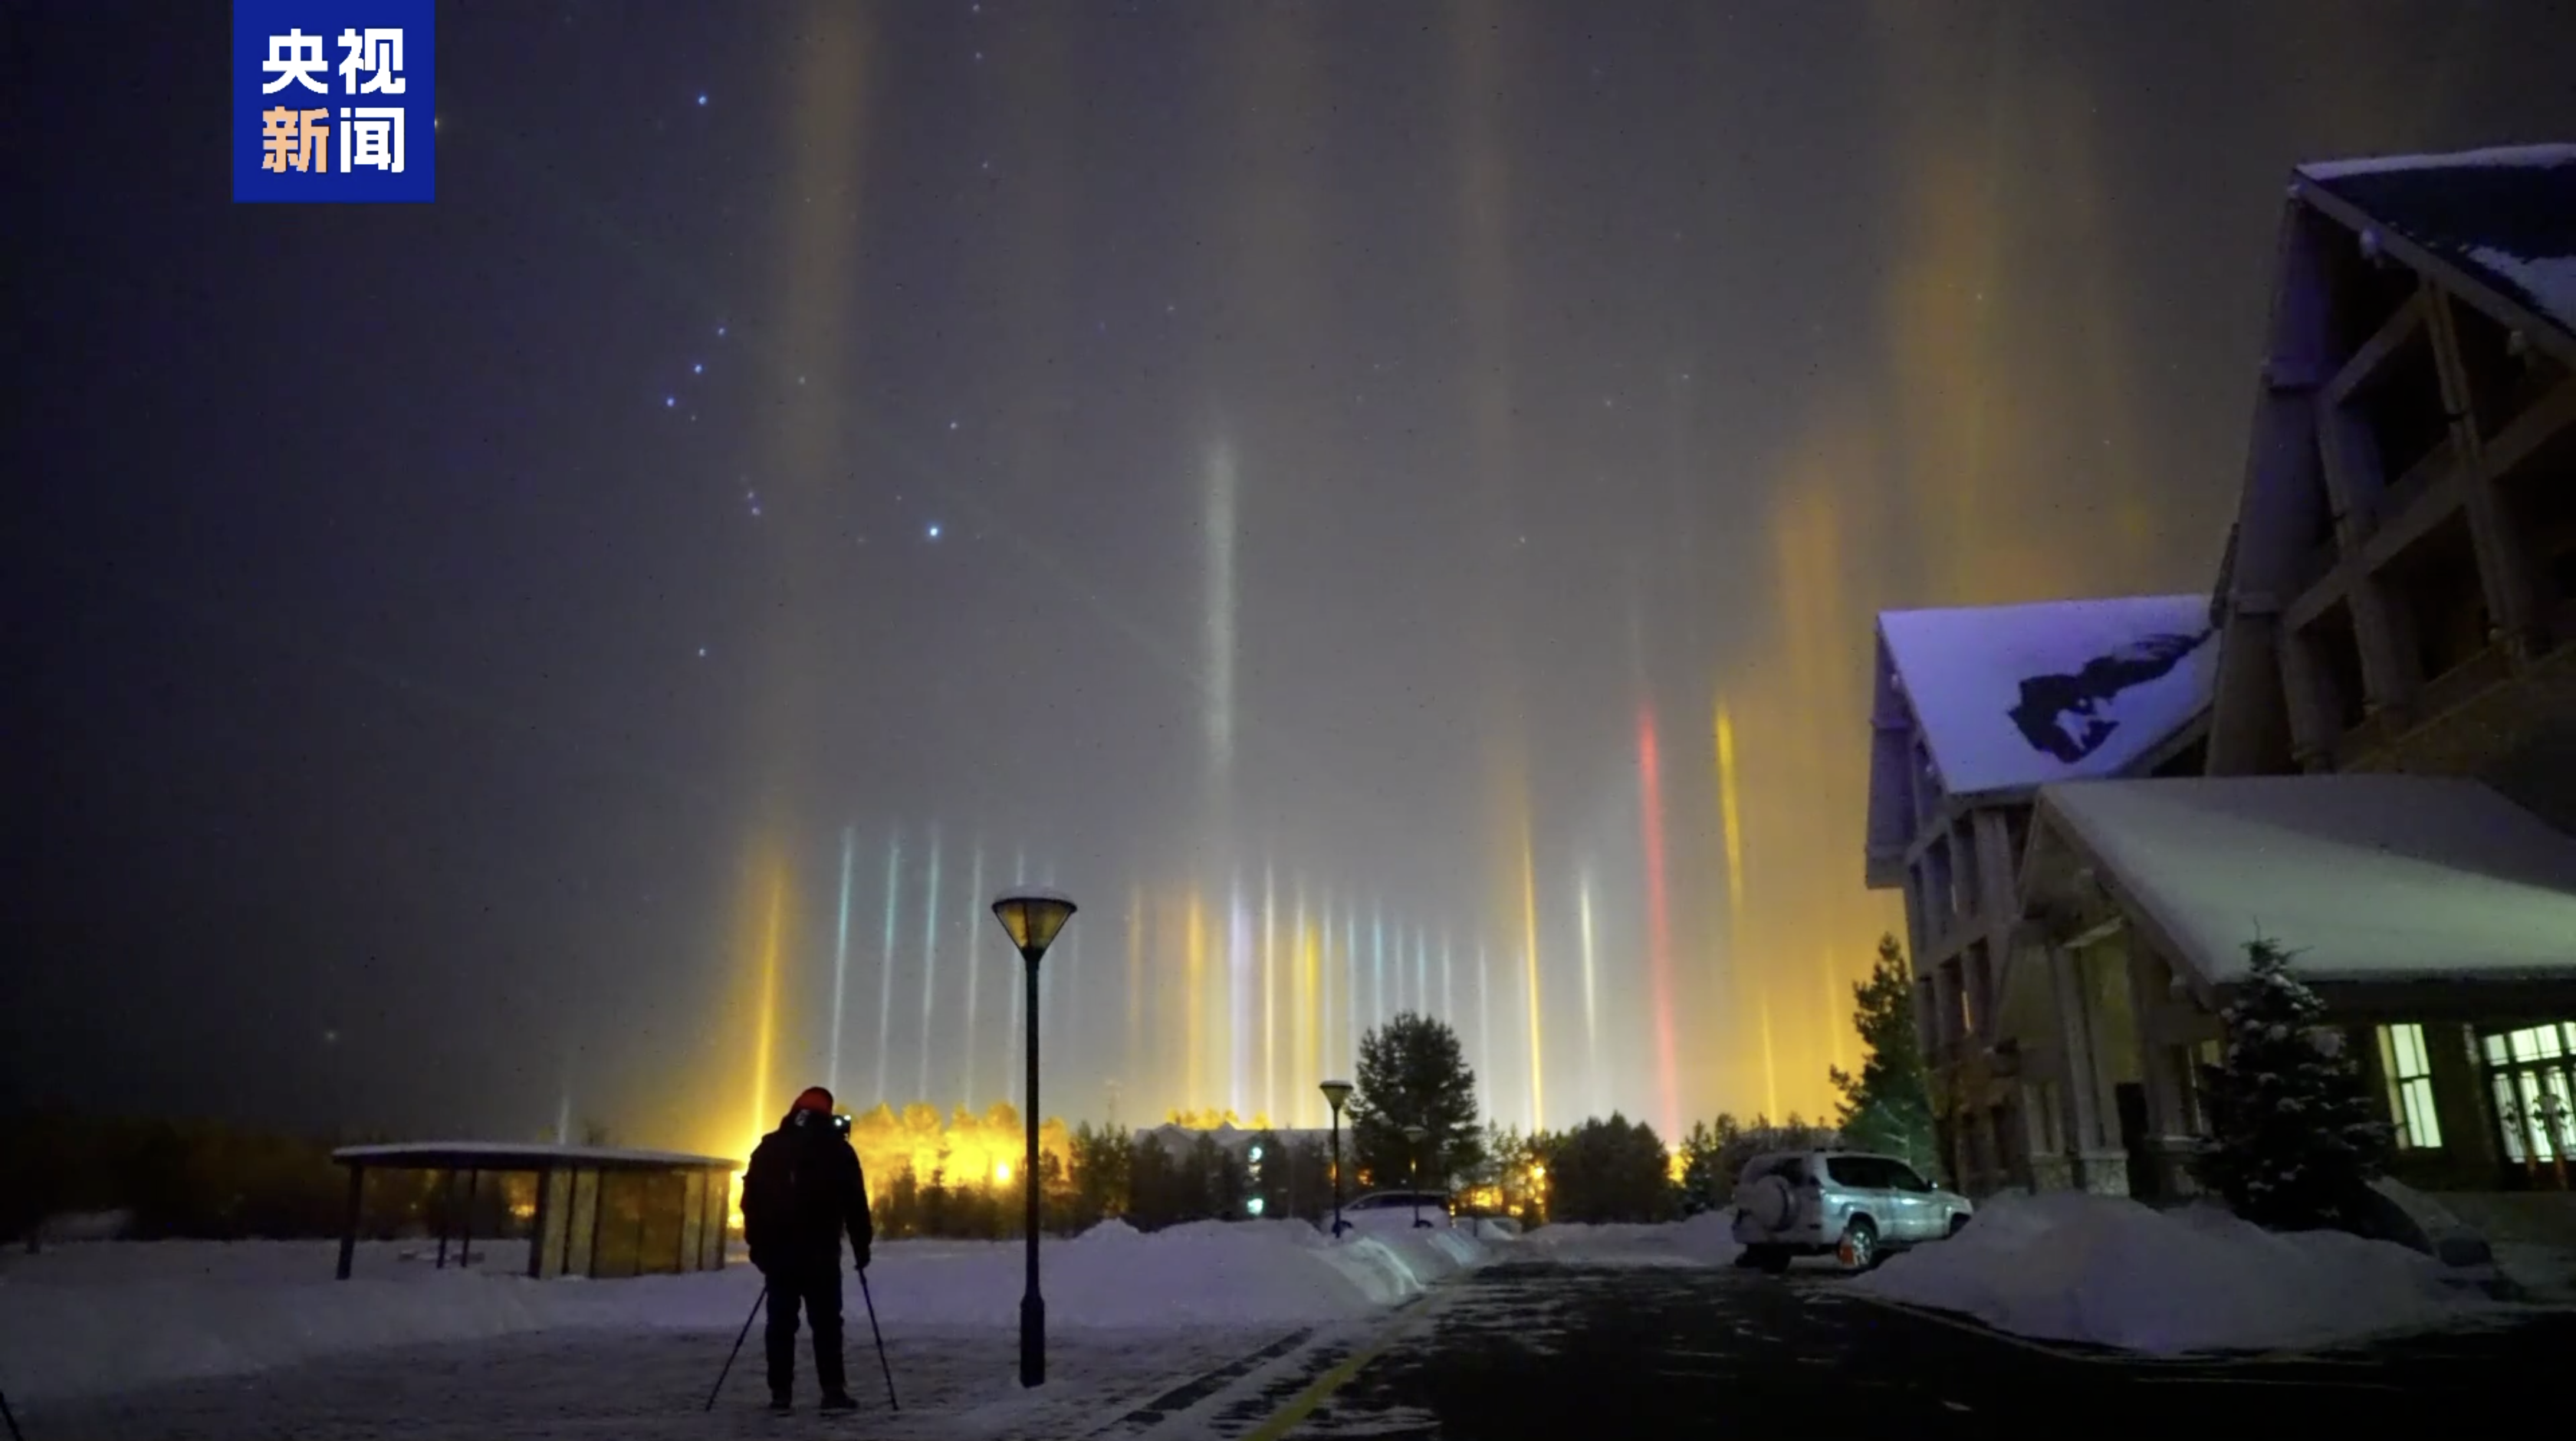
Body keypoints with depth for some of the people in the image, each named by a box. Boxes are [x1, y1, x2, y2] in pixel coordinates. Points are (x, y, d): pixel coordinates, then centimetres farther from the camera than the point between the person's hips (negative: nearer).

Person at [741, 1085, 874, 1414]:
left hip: (777, 1250, 3)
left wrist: (758, 1246, 14)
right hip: (820, 1251, -3)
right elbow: (855, 1202, -2)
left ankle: (781, 1394, 6)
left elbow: (751, 1200, 9)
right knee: (826, 1321, 0)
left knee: (781, 1322, 8)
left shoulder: (768, 1148, 10)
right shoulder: (837, 1149, 0)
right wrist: (861, 1245, 4)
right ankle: (833, 1391, -4)